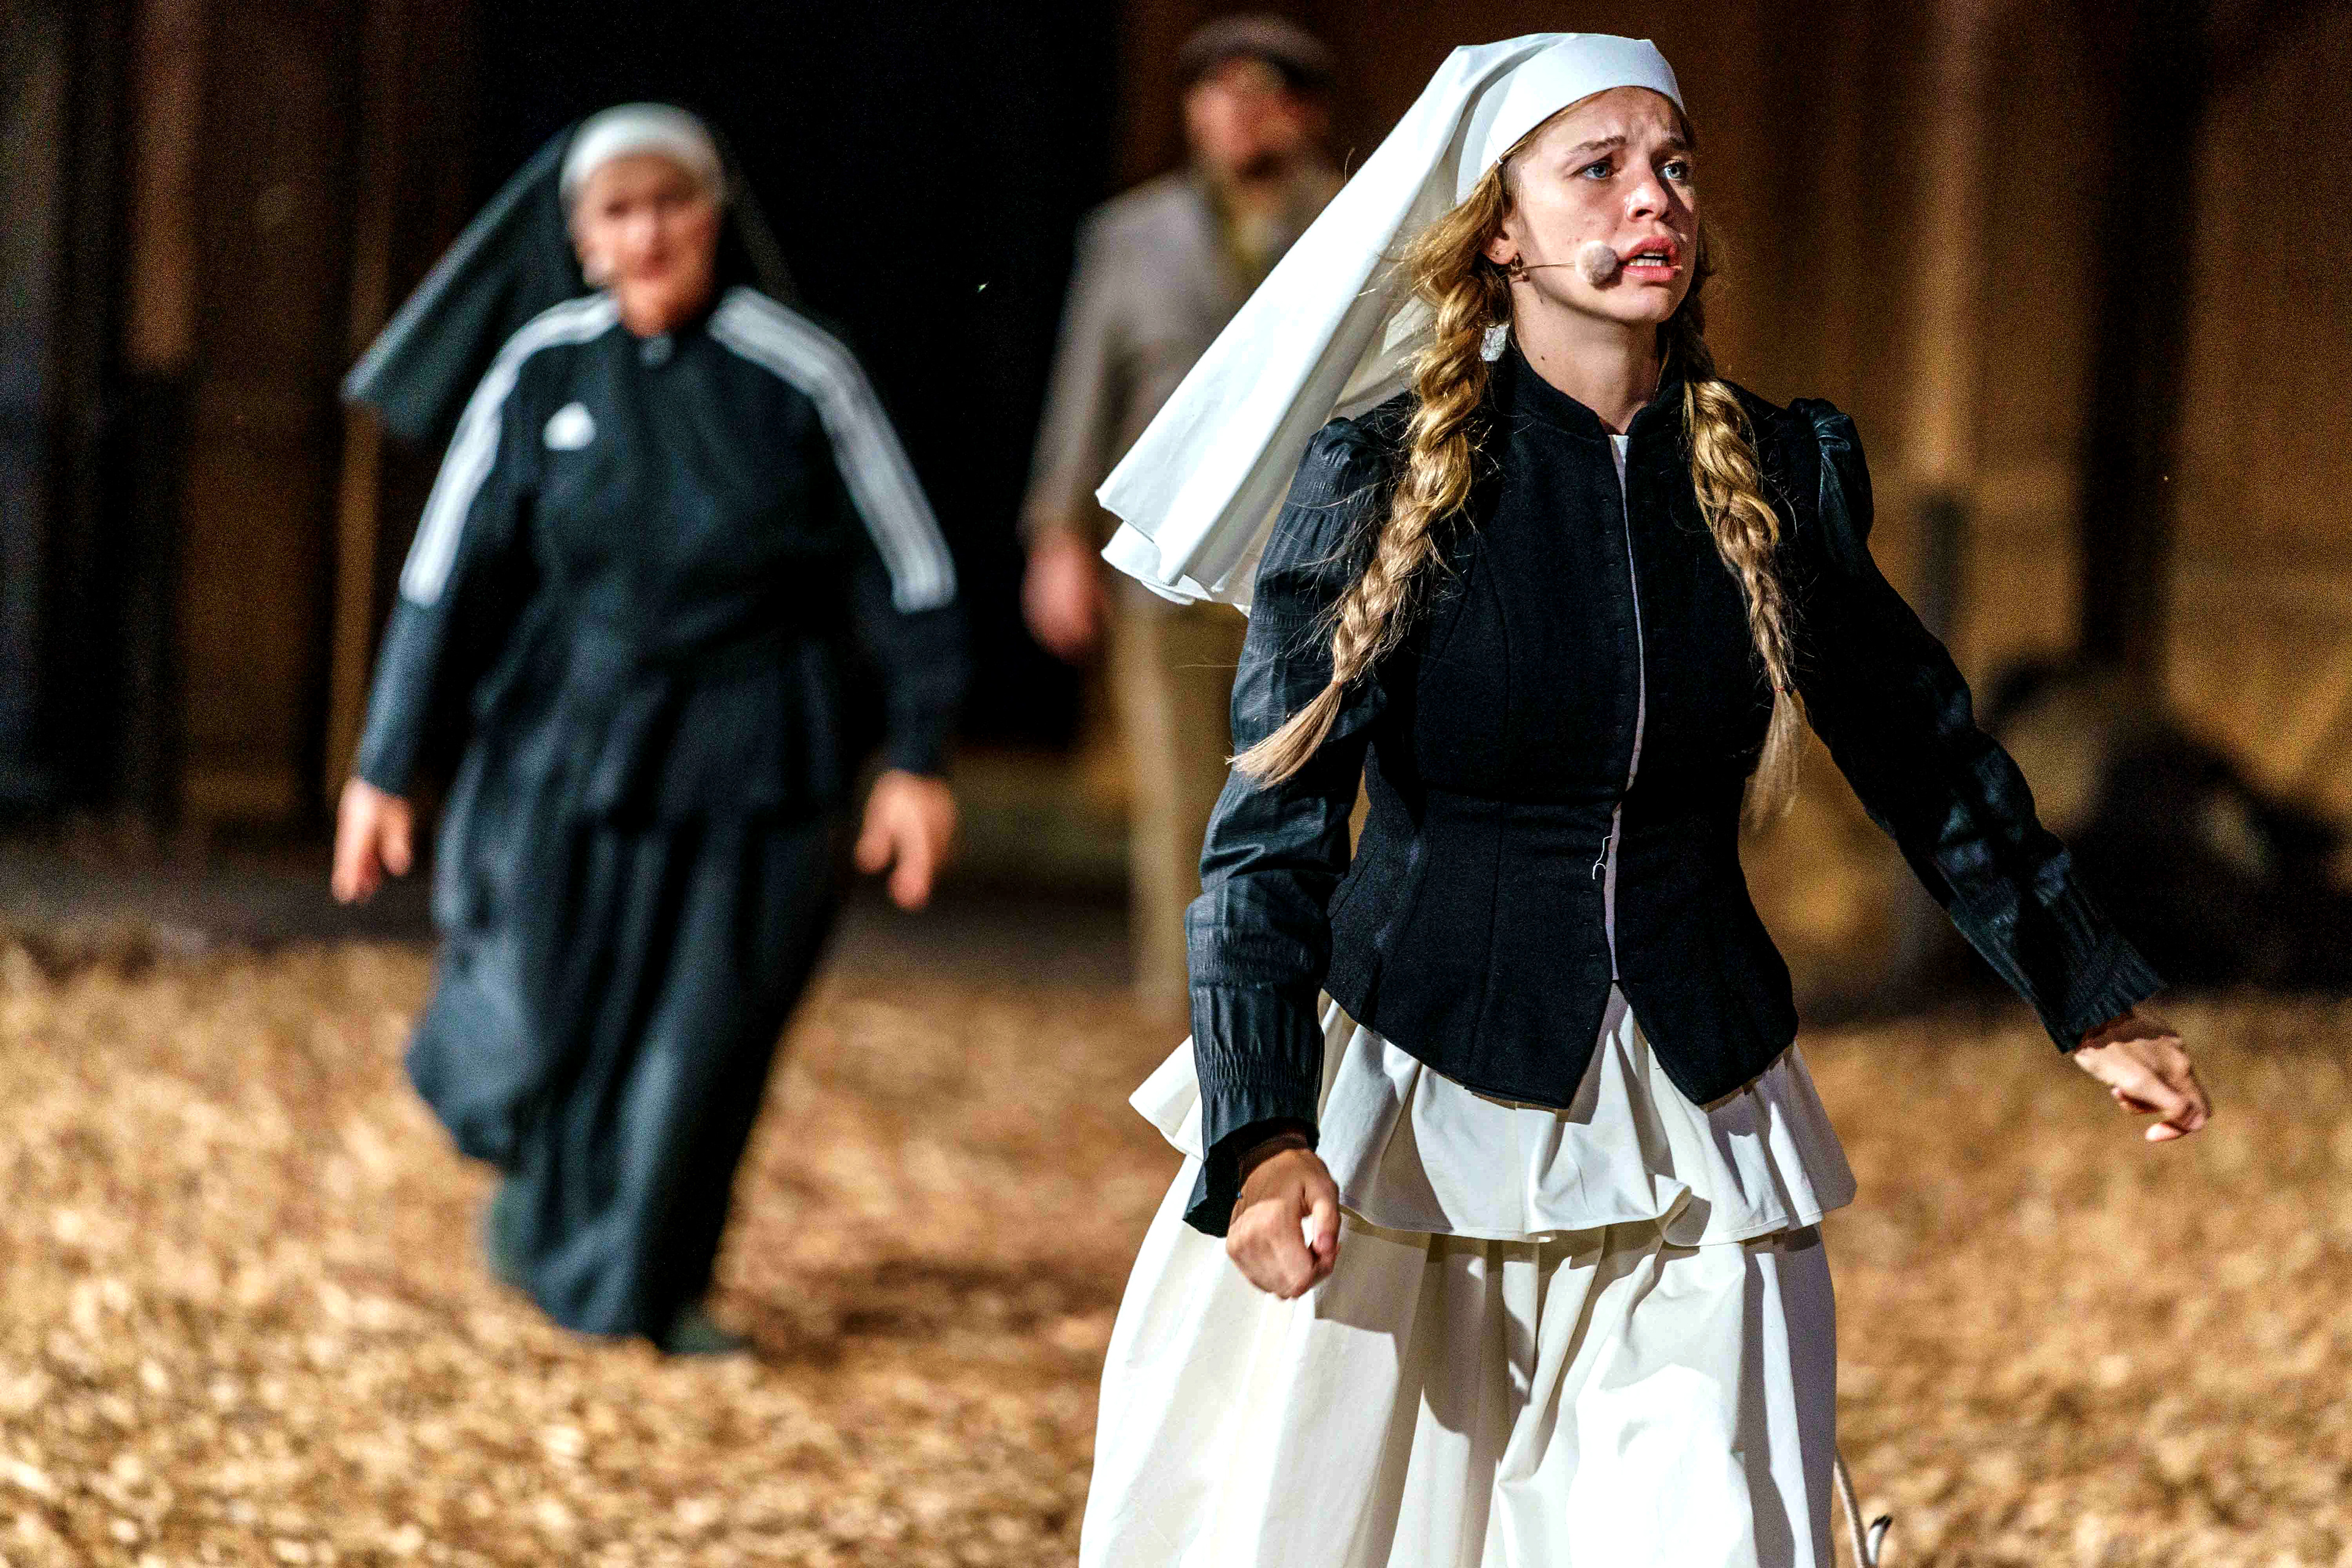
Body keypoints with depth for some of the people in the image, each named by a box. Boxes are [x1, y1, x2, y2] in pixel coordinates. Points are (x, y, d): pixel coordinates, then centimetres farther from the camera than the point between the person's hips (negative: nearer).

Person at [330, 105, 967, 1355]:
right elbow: (444, 580, 0)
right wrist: (384, 772, -2)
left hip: (744, 767, -1)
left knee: (704, 1029, 0)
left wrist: (916, 763, -6)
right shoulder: (540, 376, -4)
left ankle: (651, 1279, 22)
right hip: (569, 751, 1)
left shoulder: (797, 378, -9)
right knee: (545, 1030, 4)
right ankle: (541, 1181, 40)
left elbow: (910, 575, -3)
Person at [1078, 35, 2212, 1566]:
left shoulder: (1782, 478, 3)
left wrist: (2091, 993, 26)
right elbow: (1274, 822, -8)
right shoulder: (1381, 476, -6)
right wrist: (1262, 1137, -19)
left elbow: (1923, 751, 18)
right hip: (1413, 1115, -2)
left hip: (1696, 1145, 2)